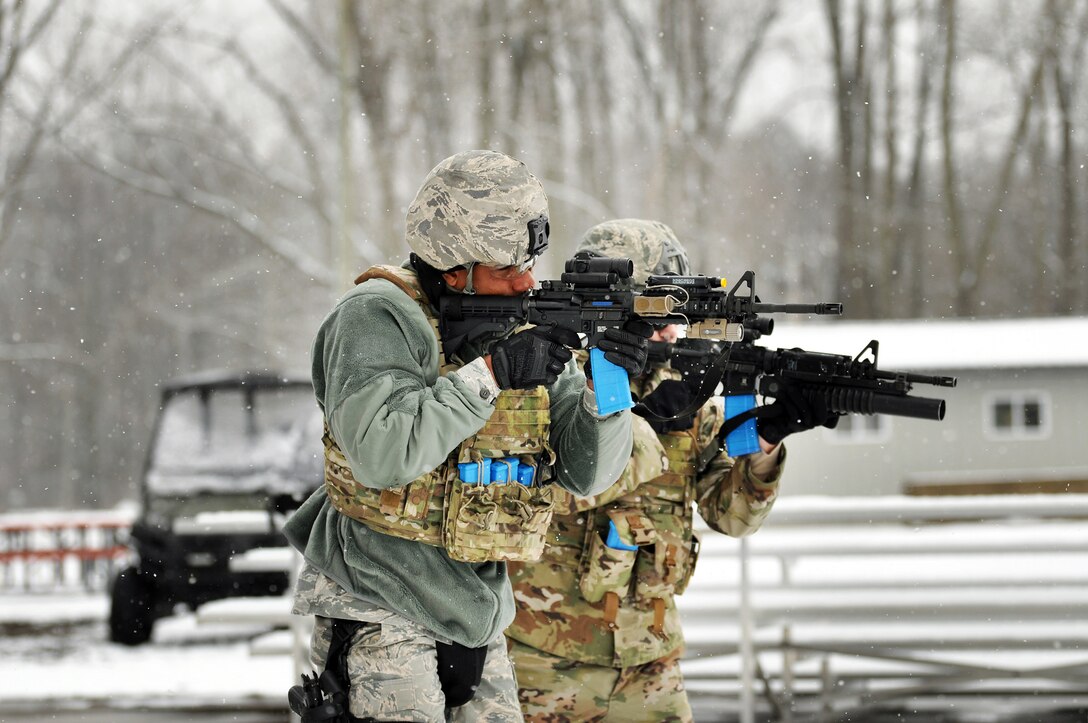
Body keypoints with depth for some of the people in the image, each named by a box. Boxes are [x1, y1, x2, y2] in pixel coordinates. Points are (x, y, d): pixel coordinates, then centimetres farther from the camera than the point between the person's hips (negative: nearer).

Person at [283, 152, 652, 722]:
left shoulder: (531, 328, 6)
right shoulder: (377, 319, -13)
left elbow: (584, 472, 3)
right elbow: (381, 454, -26)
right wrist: (490, 372, -24)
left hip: (476, 620, 7)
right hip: (379, 616, -7)